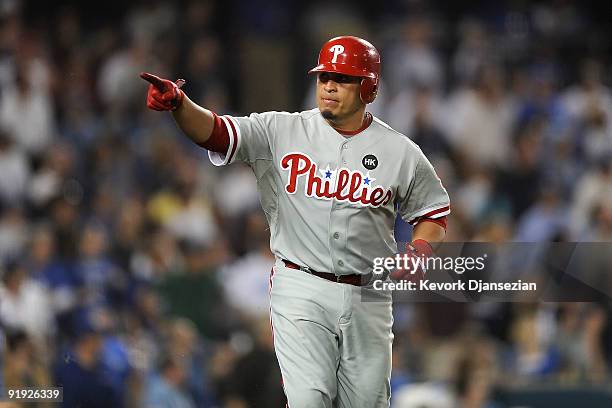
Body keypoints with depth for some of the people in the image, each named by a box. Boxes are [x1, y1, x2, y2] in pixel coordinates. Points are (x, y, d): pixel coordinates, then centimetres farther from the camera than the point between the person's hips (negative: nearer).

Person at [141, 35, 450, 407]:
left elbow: (435, 213, 14)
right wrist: (178, 103, -32)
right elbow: (214, 132, -12)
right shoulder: (281, 132, -1)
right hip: (301, 292, -2)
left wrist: (419, 251, -7)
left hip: (368, 299, 2)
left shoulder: (402, 152, 3)